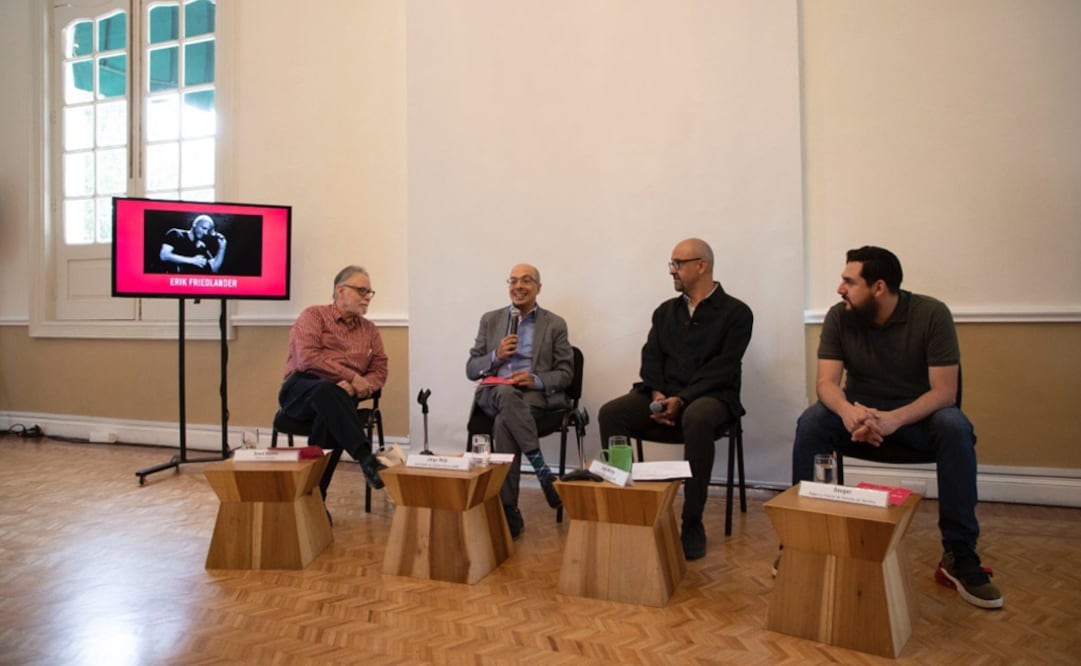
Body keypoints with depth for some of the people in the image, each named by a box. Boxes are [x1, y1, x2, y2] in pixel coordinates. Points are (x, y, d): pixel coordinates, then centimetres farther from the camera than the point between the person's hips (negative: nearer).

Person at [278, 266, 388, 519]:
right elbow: (308, 358, -10)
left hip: (340, 396, 3)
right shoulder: (313, 315, 6)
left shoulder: (369, 329, 19)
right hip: (301, 391, -3)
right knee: (328, 390, -39)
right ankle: (367, 460, -46)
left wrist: (356, 387, -12)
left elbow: (380, 371, 11)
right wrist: (353, 377, -14)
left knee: (331, 418, -34)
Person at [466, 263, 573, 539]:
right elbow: (471, 369, 12)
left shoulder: (555, 324, 11)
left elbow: (565, 373, 6)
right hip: (493, 391, 2)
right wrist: (496, 356, -8)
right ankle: (543, 472, -34)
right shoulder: (490, 320, 16)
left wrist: (536, 380, -14)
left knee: (504, 424, -35)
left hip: (535, 393, -2)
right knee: (507, 393, -37)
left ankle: (508, 511, -24)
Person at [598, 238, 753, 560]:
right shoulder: (665, 311, 17)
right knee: (610, 413, -22)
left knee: (696, 419, -40)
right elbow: (651, 357, 9)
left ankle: (692, 524, -27)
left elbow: (723, 367, -10)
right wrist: (657, 393, -11)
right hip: (663, 396, 5)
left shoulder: (735, 312, 1)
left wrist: (681, 399, -20)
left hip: (710, 397, -4)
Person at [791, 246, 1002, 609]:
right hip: (860, 407, 1)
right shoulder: (839, 317, -10)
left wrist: (895, 419, -40)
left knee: (956, 429, -33)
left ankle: (959, 554, -18)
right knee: (810, 423, -28)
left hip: (917, 411, -1)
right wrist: (847, 411, -41)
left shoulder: (932, 314, -16)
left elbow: (944, 391, -21)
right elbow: (826, 382, -17)